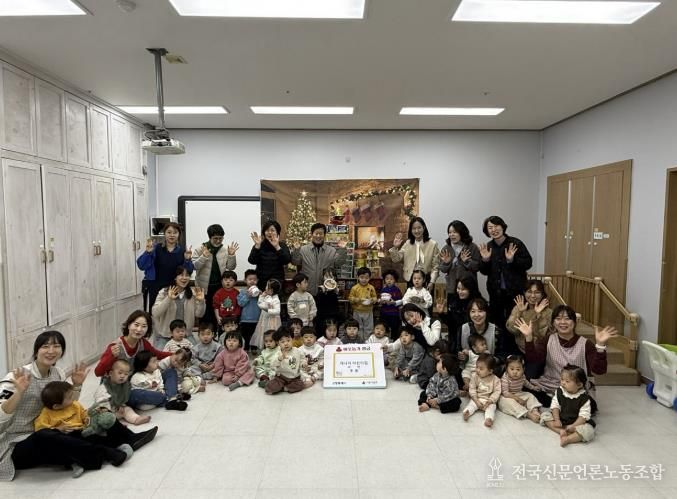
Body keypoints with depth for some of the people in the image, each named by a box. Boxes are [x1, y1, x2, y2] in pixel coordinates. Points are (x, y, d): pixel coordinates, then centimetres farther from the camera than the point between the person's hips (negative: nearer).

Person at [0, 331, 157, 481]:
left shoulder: (58, 373, 1)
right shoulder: (17, 377, -18)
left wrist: (76, 385, -5)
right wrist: (19, 392, -38)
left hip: (46, 439, 7)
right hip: (14, 448, -7)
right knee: (44, 438, -37)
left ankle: (129, 439, 5)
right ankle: (104, 453, -28)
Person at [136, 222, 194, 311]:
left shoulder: (182, 252, 3)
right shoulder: (156, 248, 0)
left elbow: (188, 272, -1)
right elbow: (141, 266, -6)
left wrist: (187, 260, -17)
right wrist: (148, 252, -20)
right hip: (156, 289, -1)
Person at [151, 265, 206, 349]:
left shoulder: (193, 293, 0)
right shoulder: (164, 292, -6)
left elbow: (199, 314, -1)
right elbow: (155, 313, -18)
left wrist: (201, 301, -20)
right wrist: (168, 299, -31)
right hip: (164, 335, -1)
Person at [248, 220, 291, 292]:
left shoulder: (282, 245, 5)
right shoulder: (259, 245, 5)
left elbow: (287, 261, -12)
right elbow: (252, 261, -9)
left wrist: (277, 247, -23)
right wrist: (257, 246, -20)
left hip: (277, 281, 0)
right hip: (261, 281, 0)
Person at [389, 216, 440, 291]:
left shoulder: (432, 244, -6)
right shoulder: (407, 244, 3)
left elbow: (435, 266, -7)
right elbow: (396, 259, 0)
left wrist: (432, 282, -13)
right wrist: (395, 247, -16)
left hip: (426, 279, -2)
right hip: (411, 279, 2)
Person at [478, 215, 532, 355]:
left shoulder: (515, 243, -10)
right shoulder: (488, 247, 3)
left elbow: (528, 263, -8)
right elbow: (484, 272, 7)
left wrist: (512, 260, -24)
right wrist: (485, 260, -12)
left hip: (515, 290, -4)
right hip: (495, 291, 4)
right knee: (496, 321, 11)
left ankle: (514, 352, 17)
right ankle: (498, 350, 26)